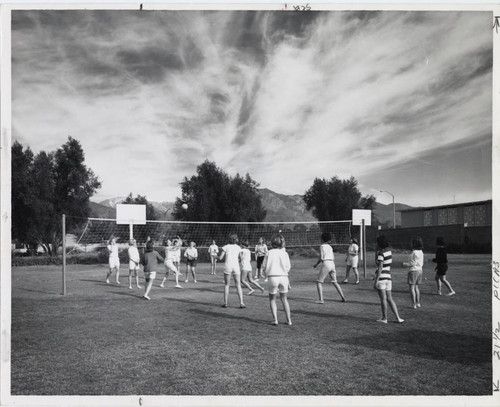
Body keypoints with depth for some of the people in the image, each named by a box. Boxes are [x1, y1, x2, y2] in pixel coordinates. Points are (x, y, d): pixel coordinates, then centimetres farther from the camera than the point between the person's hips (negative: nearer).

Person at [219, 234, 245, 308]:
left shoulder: (226, 247, 1)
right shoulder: (238, 248, 9)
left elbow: (220, 258, 0)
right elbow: (239, 259, 13)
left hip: (228, 267, -1)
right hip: (236, 267, 1)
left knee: (226, 285, 10)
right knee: (238, 286, 6)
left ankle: (225, 303, 9)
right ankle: (241, 303, -2)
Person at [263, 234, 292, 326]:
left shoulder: (269, 253, 2)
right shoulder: (285, 253, 6)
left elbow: (264, 267, -1)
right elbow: (288, 268, 4)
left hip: (272, 277, -2)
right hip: (283, 277, 2)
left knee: (272, 299, 14)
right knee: (284, 299, 16)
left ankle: (275, 319, 3)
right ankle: (289, 320, 14)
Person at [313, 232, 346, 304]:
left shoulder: (322, 246, -4)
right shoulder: (330, 247, 17)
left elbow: (321, 258, -11)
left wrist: (316, 264, 4)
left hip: (325, 265, -6)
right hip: (332, 265, 6)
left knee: (319, 282, 1)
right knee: (334, 282, 20)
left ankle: (321, 299, -11)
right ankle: (343, 297, 13)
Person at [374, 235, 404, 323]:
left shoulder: (381, 253, -13)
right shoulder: (389, 251, 10)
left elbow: (380, 268, -18)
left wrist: (376, 281, -17)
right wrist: (378, 251, 14)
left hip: (381, 277, -8)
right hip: (388, 277, 8)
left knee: (383, 299, 1)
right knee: (390, 299, 12)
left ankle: (384, 318, 9)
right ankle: (398, 318, 9)